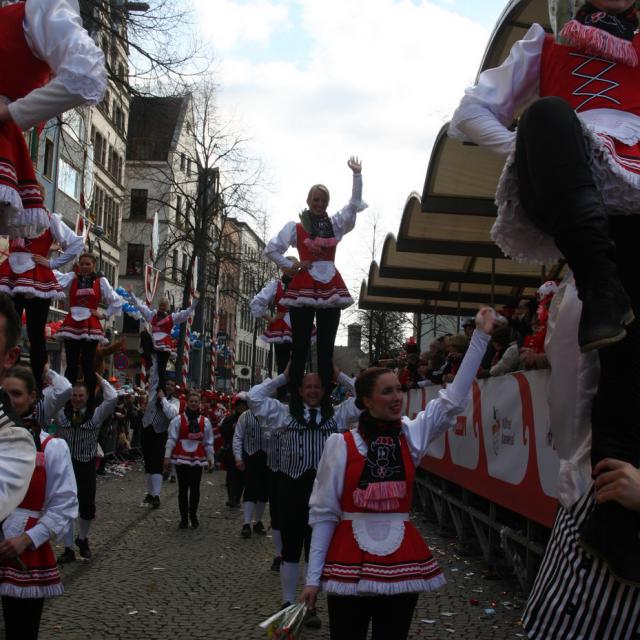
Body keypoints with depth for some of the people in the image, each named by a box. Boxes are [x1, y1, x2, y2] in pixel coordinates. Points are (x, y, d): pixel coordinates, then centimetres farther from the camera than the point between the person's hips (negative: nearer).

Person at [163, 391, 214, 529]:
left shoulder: (205, 421, 5)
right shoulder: (178, 420, -1)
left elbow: (208, 442, 9)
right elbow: (171, 439, -2)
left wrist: (209, 458, 8)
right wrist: (167, 456, -6)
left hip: (198, 460, 1)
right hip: (181, 459, -1)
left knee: (195, 489, 4)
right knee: (183, 489, 3)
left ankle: (193, 515, 21)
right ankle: (184, 517, 13)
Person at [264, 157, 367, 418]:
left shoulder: (336, 224, 12)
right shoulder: (295, 227, 4)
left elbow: (355, 203, 5)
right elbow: (271, 249, 6)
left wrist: (357, 174, -1)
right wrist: (290, 266, -3)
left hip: (330, 288, 3)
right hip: (304, 287, -3)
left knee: (326, 348, 5)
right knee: (300, 347, 0)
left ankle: (326, 401, 8)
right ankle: (294, 401, 3)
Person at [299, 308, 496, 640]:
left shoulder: (411, 435, 2)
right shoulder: (340, 444, -6)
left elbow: (454, 399, -2)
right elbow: (323, 512, -3)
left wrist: (481, 336, -5)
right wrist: (313, 577, -5)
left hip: (401, 558, 3)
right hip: (349, 561, -3)